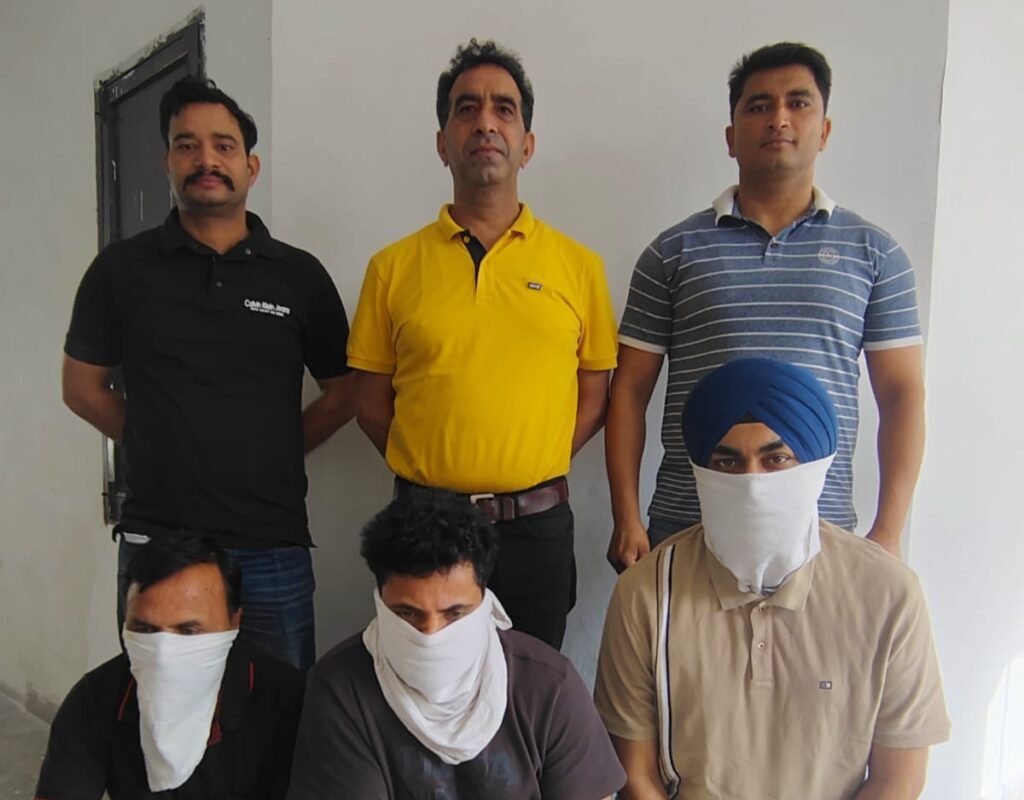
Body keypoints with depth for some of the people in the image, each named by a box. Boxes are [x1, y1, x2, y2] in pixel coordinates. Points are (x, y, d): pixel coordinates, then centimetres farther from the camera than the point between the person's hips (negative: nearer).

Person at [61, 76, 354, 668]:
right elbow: (84, 387, 11)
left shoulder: (300, 276, 2)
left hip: (272, 548, 0)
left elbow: (342, 395, 8)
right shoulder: (122, 269, 3)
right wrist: (160, 447, 5)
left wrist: (272, 454, 3)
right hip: (155, 541, 0)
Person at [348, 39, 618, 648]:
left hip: (537, 524, 1)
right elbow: (373, 403, 5)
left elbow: (595, 395, 5)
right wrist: (434, 472, -1)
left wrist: (534, 470, -3)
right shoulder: (393, 267, 2)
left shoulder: (579, 266, 2)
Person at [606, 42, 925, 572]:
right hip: (684, 531, 0)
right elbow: (630, 392, 3)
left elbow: (901, 395, 5)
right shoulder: (675, 250, 3)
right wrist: (627, 520, -3)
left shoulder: (875, 254, 6)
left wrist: (888, 532, -3)